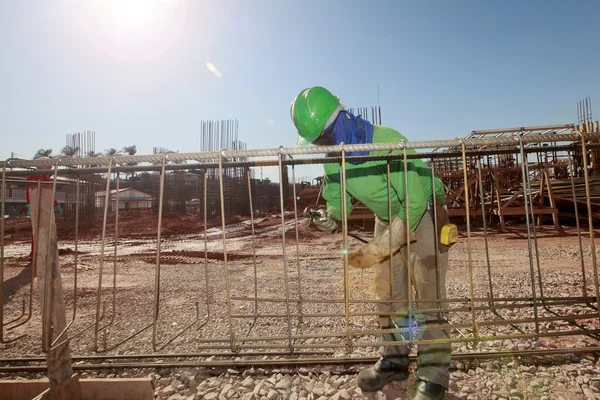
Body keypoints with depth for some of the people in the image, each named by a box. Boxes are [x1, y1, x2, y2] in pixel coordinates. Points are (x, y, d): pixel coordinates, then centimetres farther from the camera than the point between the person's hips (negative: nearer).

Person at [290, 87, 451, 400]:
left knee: (427, 290, -8)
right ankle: (394, 359, 23)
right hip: (387, 218, 6)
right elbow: (336, 196, 1)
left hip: (423, 212, -6)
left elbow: (415, 201, -32)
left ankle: (434, 372, 7)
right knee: (387, 288, 8)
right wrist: (331, 217, -22)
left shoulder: (390, 143, -33)